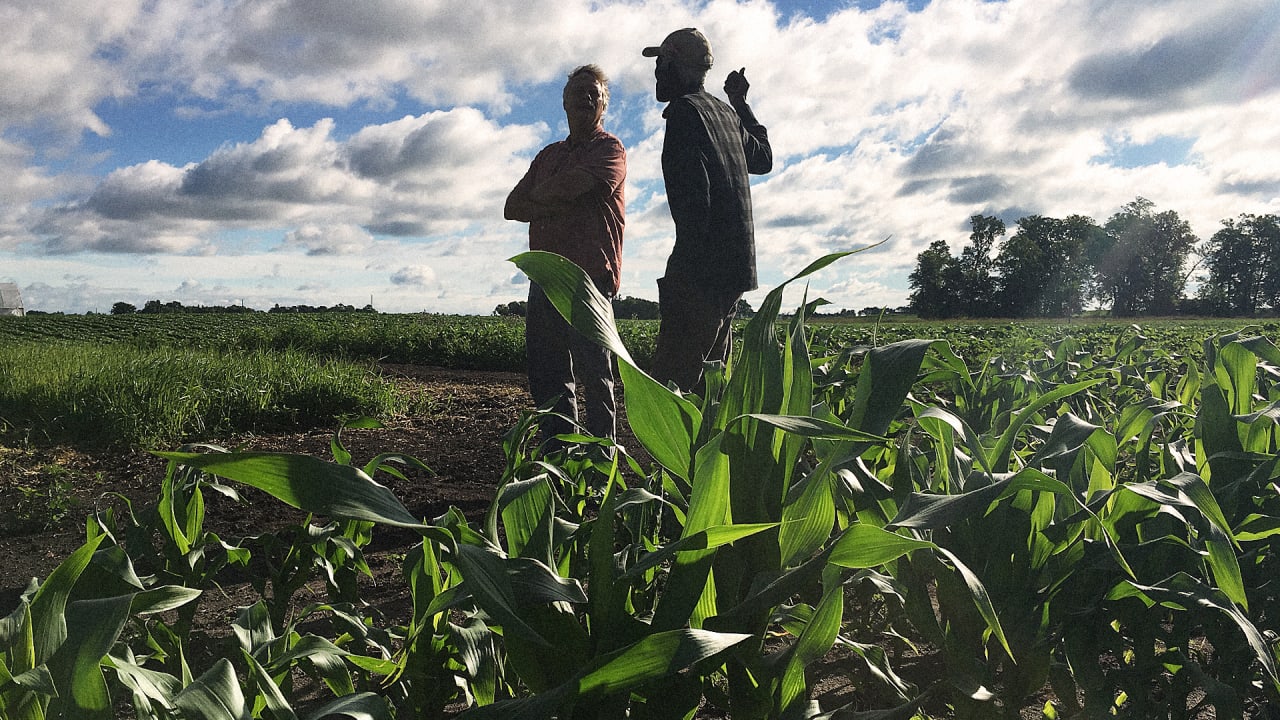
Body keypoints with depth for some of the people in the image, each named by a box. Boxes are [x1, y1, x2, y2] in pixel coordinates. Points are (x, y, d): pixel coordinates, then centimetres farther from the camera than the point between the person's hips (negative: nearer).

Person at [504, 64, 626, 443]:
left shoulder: (610, 149, 4)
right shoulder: (548, 155, 24)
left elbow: (571, 184, -15)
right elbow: (513, 208, 16)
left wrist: (540, 194, 6)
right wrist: (555, 205, -2)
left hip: (589, 275, -7)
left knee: (594, 375, -5)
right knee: (546, 376, 6)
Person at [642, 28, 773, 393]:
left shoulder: (683, 111, -7)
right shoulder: (725, 112, 18)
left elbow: (693, 195, -19)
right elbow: (763, 158, 37)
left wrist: (685, 264, -19)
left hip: (704, 268, -10)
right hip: (736, 266, 10)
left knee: (671, 383, -12)